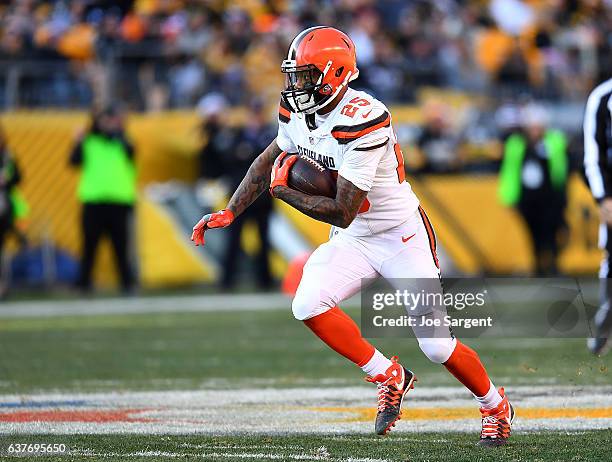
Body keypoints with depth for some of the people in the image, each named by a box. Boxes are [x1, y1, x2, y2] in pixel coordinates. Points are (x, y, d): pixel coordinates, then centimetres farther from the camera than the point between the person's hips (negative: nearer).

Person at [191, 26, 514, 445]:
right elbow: (268, 162, 12)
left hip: (402, 237, -7)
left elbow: (342, 213, -30)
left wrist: (283, 190, -21)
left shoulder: (362, 120, -31)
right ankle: (389, 378, 0)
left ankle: (496, 407, 22)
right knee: (308, 305, -18)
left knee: (437, 345, -6)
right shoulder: (301, 109, -7)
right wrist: (229, 214, 5)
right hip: (352, 240, 7)